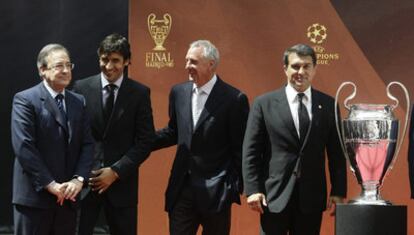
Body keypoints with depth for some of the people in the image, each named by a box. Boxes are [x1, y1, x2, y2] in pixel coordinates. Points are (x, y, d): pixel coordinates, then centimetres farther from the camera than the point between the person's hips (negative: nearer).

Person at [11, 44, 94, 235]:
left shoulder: (78, 102, 13)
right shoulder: (25, 100, -6)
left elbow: (87, 144, 9)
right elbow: (23, 147, -13)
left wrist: (78, 179, -7)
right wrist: (50, 184, -16)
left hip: (68, 196, 5)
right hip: (34, 196, -5)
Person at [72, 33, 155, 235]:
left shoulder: (139, 93, 1)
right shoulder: (81, 88, 2)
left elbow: (145, 141, -2)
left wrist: (116, 171, -10)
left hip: (121, 181, 0)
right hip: (85, 179, 0)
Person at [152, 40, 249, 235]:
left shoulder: (234, 99, -9)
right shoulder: (178, 92, 6)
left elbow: (240, 148, -6)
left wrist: (236, 187, -7)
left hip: (216, 190, -4)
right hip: (182, 188, 4)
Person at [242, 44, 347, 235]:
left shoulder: (328, 105, 7)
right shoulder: (264, 103, 1)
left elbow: (336, 153, 8)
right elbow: (251, 151, 0)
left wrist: (338, 191, 2)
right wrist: (253, 190, -7)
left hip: (312, 197, 2)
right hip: (274, 196, -2)